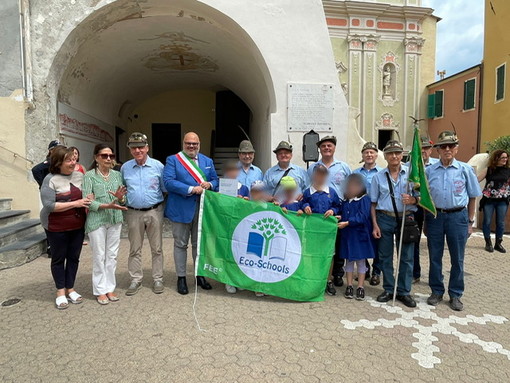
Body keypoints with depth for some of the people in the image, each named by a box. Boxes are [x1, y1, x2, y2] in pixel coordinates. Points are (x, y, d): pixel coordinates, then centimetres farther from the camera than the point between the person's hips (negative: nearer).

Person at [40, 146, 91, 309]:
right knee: (58, 258, 11)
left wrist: (89, 201, -6)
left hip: (78, 226, 5)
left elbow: (88, 195, 15)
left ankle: (70, 289, 28)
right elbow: (49, 205, -19)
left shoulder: (80, 176, 3)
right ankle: (60, 292, 25)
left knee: (74, 257, 13)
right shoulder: (51, 179, -12)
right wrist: (75, 203, -22)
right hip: (57, 228, -4)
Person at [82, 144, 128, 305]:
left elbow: (123, 200, 8)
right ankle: (100, 290, 18)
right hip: (97, 220, -3)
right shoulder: (89, 175, -4)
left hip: (115, 220, 4)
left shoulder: (117, 175, 7)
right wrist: (107, 206, -22)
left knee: (112, 255, 10)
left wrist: (120, 198, -15)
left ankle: (110, 287, 22)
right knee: (99, 256, 5)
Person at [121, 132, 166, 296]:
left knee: (157, 248, 7)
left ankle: (157, 279, 19)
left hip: (154, 212, -1)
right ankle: (135, 280, 23)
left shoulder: (158, 166, -1)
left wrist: (160, 203, -4)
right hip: (134, 213, 2)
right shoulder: (125, 168, 5)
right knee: (135, 249, 10)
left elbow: (165, 189, 4)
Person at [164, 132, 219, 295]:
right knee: (180, 244, 8)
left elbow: (215, 180, 14)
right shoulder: (172, 160, -1)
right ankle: (181, 277, 21)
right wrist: (191, 189, -20)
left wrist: (209, 184, -11)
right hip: (181, 209, -3)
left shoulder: (208, 161, 13)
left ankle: (200, 275, 28)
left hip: (203, 209, 4)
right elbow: (168, 181, -13)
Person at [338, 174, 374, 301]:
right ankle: (349, 286, 21)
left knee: (361, 261, 6)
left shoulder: (365, 199, -9)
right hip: (347, 234, 5)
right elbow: (342, 213, 14)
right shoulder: (345, 201, 9)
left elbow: (362, 216, -18)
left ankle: (360, 287, 16)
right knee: (349, 260, 11)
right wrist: (339, 217, -8)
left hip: (360, 234, -5)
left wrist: (347, 222, -23)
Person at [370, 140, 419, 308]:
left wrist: (413, 200, -18)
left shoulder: (411, 173, 4)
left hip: (406, 218, 0)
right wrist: (375, 225, -2)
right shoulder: (378, 177, 5)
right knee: (385, 256, 8)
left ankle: (404, 291, 20)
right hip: (385, 219, 1)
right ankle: (388, 289, 23)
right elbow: (373, 203, 5)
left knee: (406, 257, 5)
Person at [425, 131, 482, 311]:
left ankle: (455, 295, 24)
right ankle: (436, 292, 26)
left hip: (458, 217, -1)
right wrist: (425, 221, 6)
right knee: (434, 257, 10)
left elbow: (472, 197, 4)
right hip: (434, 216, 1)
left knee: (457, 259, 9)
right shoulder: (429, 171, 3)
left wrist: (470, 222, 3)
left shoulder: (465, 169, -1)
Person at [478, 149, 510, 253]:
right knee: (487, 222, 3)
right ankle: (488, 243, 16)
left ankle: (498, 243, 18)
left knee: (500, 223, 6)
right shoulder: (488, 170, -2)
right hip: (489, 200, -1)